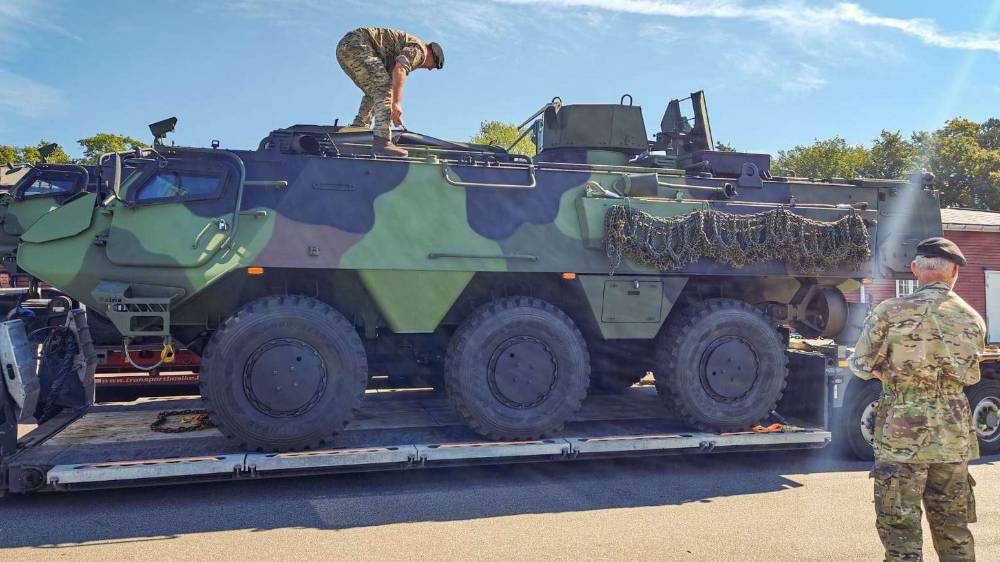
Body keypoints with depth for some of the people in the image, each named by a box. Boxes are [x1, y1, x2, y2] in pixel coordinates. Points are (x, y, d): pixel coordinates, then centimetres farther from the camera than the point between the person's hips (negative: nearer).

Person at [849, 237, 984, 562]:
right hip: (954, 437, 5)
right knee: (954, 530, 17)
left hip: (902, 436, -4)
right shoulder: (973, 319, 3)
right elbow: (969, 376, 12)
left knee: (901, 531, 3)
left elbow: (861, 366, -5)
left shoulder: (891, 312, -11)